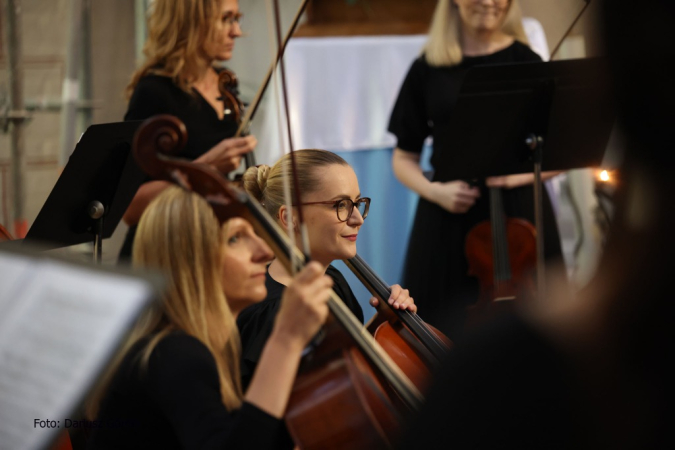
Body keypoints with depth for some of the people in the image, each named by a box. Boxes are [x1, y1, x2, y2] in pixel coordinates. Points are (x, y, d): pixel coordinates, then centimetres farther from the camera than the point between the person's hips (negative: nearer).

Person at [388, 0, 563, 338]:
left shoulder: (526, 63, 5)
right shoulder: (428, 69, 7)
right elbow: (404, 158, 11)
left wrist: (517, 175, -14)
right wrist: (434, 190, -9)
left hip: (518, 219, 0)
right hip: (448, 219, 1)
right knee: (451, 332, -5)